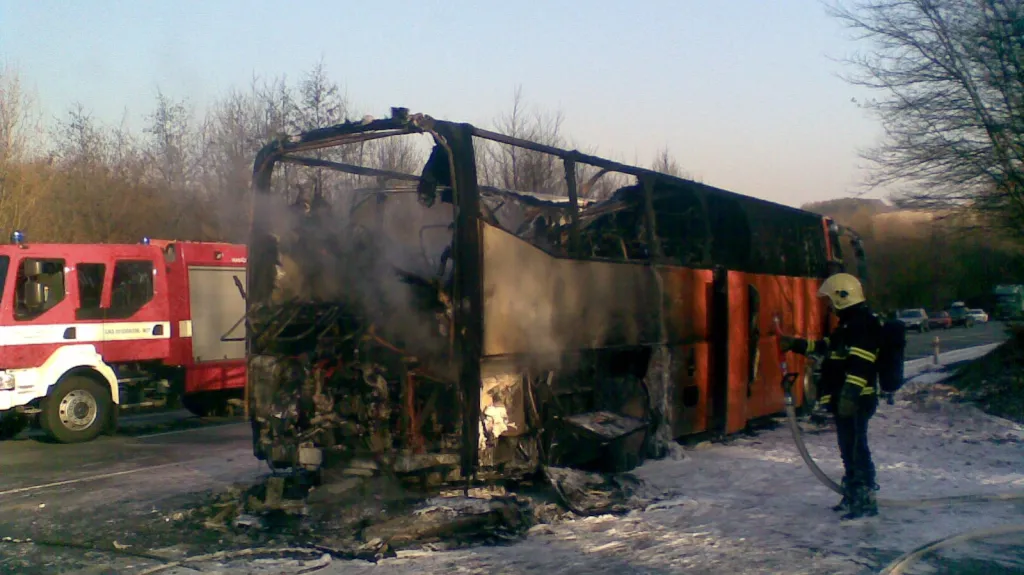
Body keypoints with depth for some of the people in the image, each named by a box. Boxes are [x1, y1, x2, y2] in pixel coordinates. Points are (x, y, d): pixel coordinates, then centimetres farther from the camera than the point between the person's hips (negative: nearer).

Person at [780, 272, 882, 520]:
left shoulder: (864, 323, -15)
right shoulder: (850, 323, 19)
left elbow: (861, 364, -24)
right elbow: (825, 347, 29)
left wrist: (850, 394, -29)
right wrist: (796, 345, 25)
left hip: (856, 400, -11)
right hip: (845, 399, 11)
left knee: (856, 448, -9)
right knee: (849, 448, 16)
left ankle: (866, 500, -5)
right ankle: (853, 496, 25)